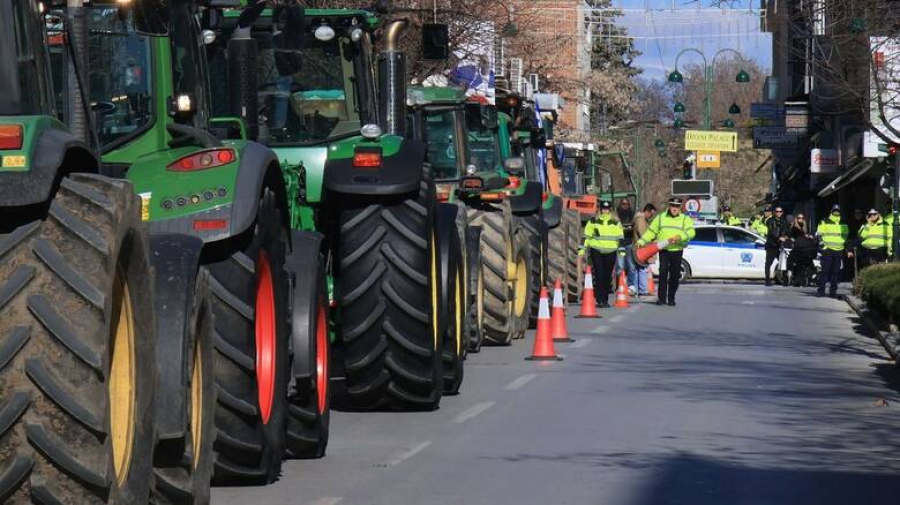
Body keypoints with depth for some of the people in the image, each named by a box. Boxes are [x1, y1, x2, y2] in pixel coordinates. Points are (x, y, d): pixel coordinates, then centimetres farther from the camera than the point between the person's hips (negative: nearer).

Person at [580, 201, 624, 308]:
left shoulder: (616, 222, 10)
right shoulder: (593, 221, 6)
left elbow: (620, 238, 12)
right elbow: (586, 236, 9)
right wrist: (582, 249, 5)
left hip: (610, 252, 2)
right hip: (596, 251, -2)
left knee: (607, 276, 6)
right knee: (599, 275, -10)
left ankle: (605, 300, 15)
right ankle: (600, 300, -10)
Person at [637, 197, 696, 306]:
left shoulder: (685, 219, 7)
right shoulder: (660, 218, 12)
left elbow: (691, 232, -10)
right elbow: (651, 232, 12)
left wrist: (679, 237, -27)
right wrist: (641, 241, 0)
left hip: (677, 250, 0)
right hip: (664, 250, 0)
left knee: (674, 275, 4)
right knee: (663, 272, -14)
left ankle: (671, 298, 16)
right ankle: (662, 298, -13)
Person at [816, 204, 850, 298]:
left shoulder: (843, 224, 18)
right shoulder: (825, 222, 4)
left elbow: (846, 236, 25)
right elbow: (819, 234, 2)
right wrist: (822, 244, -10)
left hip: (839, 250, 4)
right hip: (827, 249, -4)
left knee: (836, 272, 4)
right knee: (825, 270, -8)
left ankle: (833, 291, 8)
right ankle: (821, 290, -5)